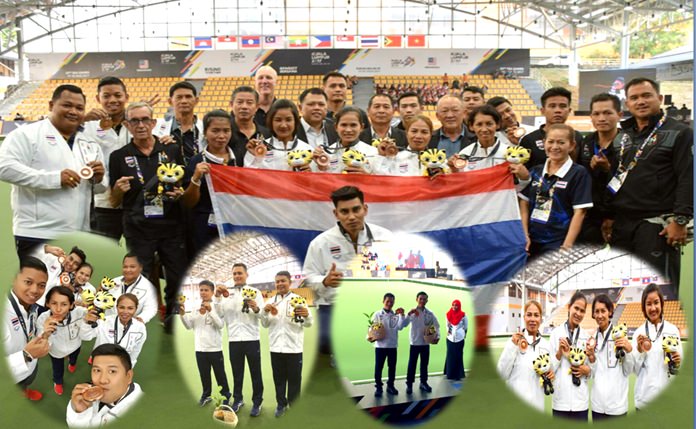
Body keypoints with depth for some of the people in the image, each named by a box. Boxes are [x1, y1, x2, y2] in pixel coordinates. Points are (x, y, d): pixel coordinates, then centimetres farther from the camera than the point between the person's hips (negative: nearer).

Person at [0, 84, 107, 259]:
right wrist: (54, 178, -21)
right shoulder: (28, 134, -3)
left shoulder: (89, 143, 18)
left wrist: (98, 179, -2)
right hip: (37, 235, -6)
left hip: (79, 236, 7)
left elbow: (99, 187, 23)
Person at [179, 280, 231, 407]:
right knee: (204, 374, 15)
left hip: (215, 348, -4)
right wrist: (182, 314, -12)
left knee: (220, 374, 7)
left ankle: (225, 395, 20)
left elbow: (220, 325, -17)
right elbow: (189, 326, 3)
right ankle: (206, 395, 30)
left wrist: (210, 311, -26)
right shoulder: (195, 308, 5)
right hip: (200, 348, 4)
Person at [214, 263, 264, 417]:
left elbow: (262, 315, -7)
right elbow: (220, 314, -1)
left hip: (252, 339, -2)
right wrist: (217, 297, -11)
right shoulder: (227, 293, 9)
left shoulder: (255, 292, 1)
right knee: (237, 372, 14)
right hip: (234, 339, 3)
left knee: (255, 373, 3)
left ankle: (257, 402, 13)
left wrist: (256, 309, -27)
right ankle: (238, 399, 28)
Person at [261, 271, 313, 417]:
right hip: (276, 347, 3)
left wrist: (307, 315, -29)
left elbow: (308, 324, -6)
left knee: (294, 379, 5)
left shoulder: (298, 299, -2)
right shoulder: (271, 301, 8)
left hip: (293, 347, -3)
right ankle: (281, 403, 27)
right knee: (278, 378, 13)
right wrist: (265, 312, -11)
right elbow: (265, 324, 9)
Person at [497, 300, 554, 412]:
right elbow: (502, 374, -11)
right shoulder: (514, 341, -6)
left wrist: (551, 374, -2)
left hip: (536, 404, 5)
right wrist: (512, 347, -18)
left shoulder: (546, 344, 9)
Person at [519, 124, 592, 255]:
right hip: (532, 241, 4)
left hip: (558, 244, -4)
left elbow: (579, 212, -8)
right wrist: (524, 236, 0)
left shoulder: (579, 173, -4)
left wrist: (567, 245, -14)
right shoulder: (535, 172, 9)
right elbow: (524, 204, 10)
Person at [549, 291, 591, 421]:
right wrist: (560, 353, -16)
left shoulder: (586, 336, 7)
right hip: (561, 400, -3)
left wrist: (587, 370, -6)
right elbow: (550, 368, -2)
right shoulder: (556, 333, -2)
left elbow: (592, 367, 15)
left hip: (581, 400, 3)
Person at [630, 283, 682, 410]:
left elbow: (678, 368, 5)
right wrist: (639, 350, -14)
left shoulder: (673, 330, 1)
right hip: (644, 397, 1)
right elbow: (635, 369, 1)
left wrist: (677, 364, -16)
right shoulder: (638, 332, 3)